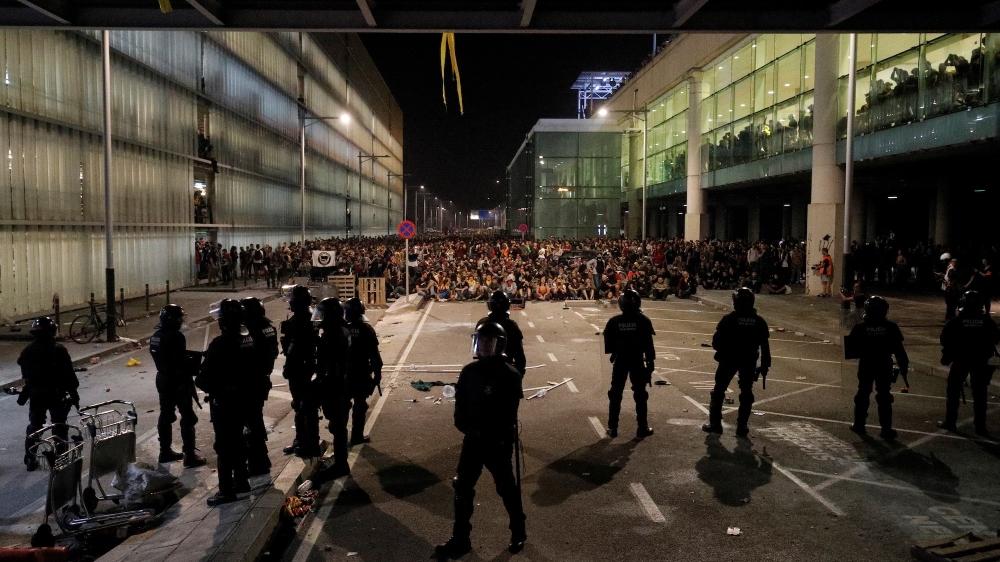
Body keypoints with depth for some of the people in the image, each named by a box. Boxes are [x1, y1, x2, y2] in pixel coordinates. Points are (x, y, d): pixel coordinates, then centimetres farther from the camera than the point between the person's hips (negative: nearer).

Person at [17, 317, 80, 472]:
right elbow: (69, 375, -13)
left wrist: (24, 394, 21)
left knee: (34, 425, 15)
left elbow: (26, 376, 7)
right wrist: (74, 394, -3)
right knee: (59, 426, 7)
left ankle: (30, 460, 19)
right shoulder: (58, 350, -15)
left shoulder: (27, 351, -2)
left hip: (35, 394, 4)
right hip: (56, 394, -4)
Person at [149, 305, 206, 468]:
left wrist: (189, 358, 11)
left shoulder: (156, 336, 7)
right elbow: (182, 363, -23)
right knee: (188, 418, -1)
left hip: (163, 380, 9)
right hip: (178, 382, -9)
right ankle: (189, 456, 0)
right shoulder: (175, 337, -22)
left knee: (165, 415, 17)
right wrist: (196, 369, -10)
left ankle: (165, 451, 26)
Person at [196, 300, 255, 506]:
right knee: (238, 439, 20)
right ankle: (241, 480, 30)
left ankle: (226, 490, 4)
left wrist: (198, 380, 0)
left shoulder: (220, 344, -23)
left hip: (223, 401, -8)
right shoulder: (250, 340, 0)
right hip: (244, 397, 8)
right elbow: (255, 367, 8)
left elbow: (206, 377, -20)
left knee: (224, 445, 0)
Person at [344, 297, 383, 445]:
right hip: (362, 374, -3)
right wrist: (377, 375, -2)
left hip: (344, 373, 3)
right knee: (360, 405, 4)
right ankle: (357, 436, 6)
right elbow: (374, 356, -11)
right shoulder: (367, 330, -12)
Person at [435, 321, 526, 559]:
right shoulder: (469, 371, 1)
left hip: (498, 442, -5)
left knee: (506, 488, 11)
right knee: (462, 488, 8)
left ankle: (518, 532, 33)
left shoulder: (509, 375, -13)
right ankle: (460, 539, 20)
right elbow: (461, 403, 5)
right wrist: (464, 426, -9)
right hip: (472, 440, 5)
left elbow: (508, 413, -15)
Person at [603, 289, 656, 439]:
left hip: (620, 360, 1)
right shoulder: (643, 321, -9)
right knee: (640, 395, 8)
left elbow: (608, 342, -3)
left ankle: (613, 428, 12)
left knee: (616, 394, 10)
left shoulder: (614, 321, -5)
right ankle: (642, 428, 11)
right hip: (637, 361, -1)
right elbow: (648, 344, -7)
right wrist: (650, 362, 0)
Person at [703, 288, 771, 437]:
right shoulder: (759, 321, -2)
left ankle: (715, 424, 10)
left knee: (719, 391, 10)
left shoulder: (729, 319, -11)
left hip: (729, 359, -2)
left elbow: (716, 341, -11)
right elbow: (765, 346, 1)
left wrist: (722, 350, 11)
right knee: (746, 393, 13)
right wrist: (765, 365, 9)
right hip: (749, 361, 2)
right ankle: (742, 427, 13)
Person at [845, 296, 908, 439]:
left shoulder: (861, 326, -8)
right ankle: (886, 430, 7)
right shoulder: (891, 327, -7)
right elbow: (899, 348, -5)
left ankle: (859, 425, 20)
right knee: (884, 398, 5)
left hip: (866, 366, 0)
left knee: (863, 395, 14)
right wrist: (903, 365, 3)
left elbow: (851, 346, -8)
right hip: (884, 367, 0)